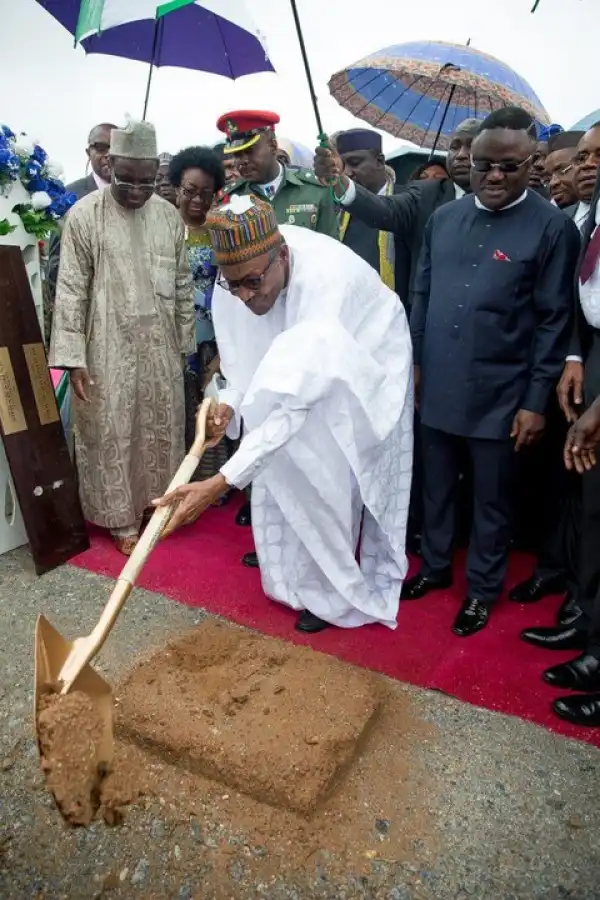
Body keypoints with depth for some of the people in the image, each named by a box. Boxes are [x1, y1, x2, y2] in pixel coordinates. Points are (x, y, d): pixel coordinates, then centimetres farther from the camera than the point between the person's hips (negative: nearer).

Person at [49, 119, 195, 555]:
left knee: (163, 427, 12)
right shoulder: (84, 216, -8)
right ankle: (123, 520, 19)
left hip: (161, 347, 4)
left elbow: (183, 285, 10)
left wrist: (185, 342, 9)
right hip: (109, 349, -4)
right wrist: (73, 356, -13)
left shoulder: (170, 216, 5)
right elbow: (71, 290, -9)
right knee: (113, 433, 5)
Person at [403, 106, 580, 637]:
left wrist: (536, 401, -9)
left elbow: (554, 321, -7)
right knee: (436, 487, 17)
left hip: (500, 394, -4)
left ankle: (483, 588, 31)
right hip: (438, 387, 4)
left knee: (491, 499, 11)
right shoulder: (443, 218, 6)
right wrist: (415, 360, 9)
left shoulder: (552, 227, -7)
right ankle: (435, 566, 38)